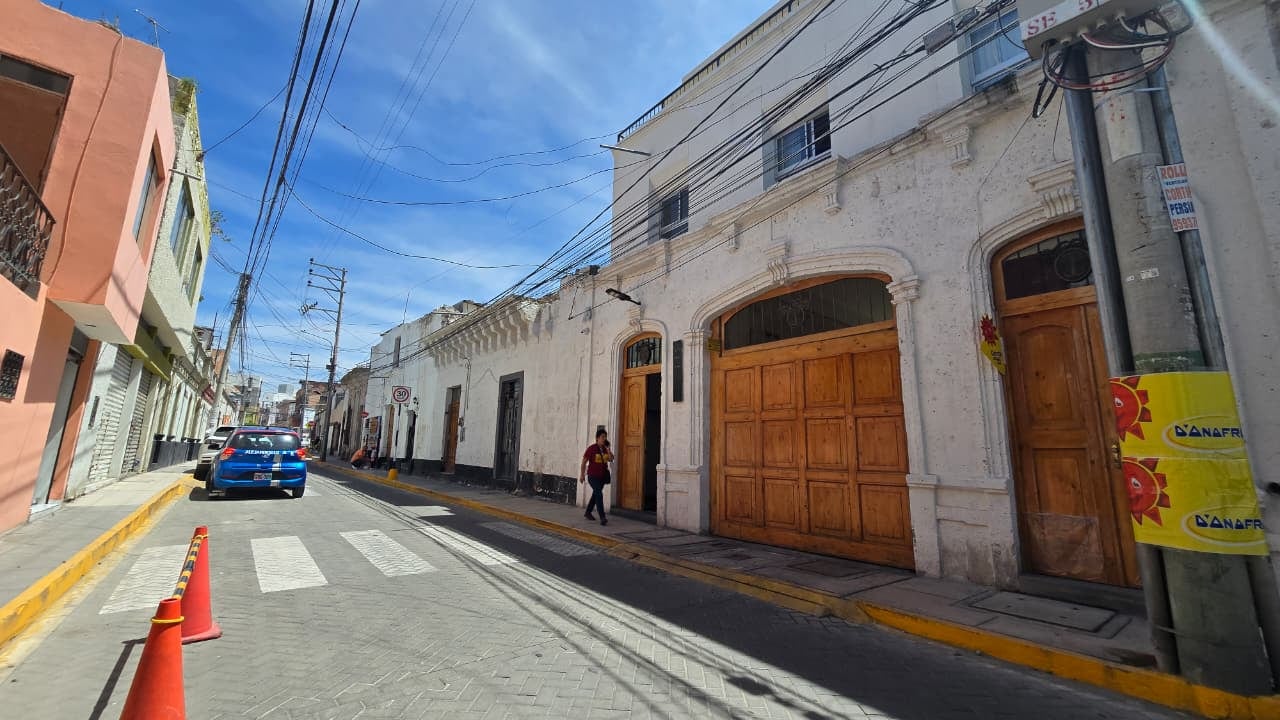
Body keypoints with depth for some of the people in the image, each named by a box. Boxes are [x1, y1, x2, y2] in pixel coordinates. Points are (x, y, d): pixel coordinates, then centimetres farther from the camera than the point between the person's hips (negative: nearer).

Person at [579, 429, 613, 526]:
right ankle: (602, 518, -17)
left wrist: (608, 449, -12)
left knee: (595, 494, 18)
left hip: (603, 476, 7)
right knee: (599, 494, -16)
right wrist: (582, 474, -7)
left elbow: (611, 459, -4)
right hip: (593, 476, -7)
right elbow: (584, 461, -7)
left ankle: (588, 513, 36)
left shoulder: (605, 448, 5)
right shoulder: (591, 448, -11)